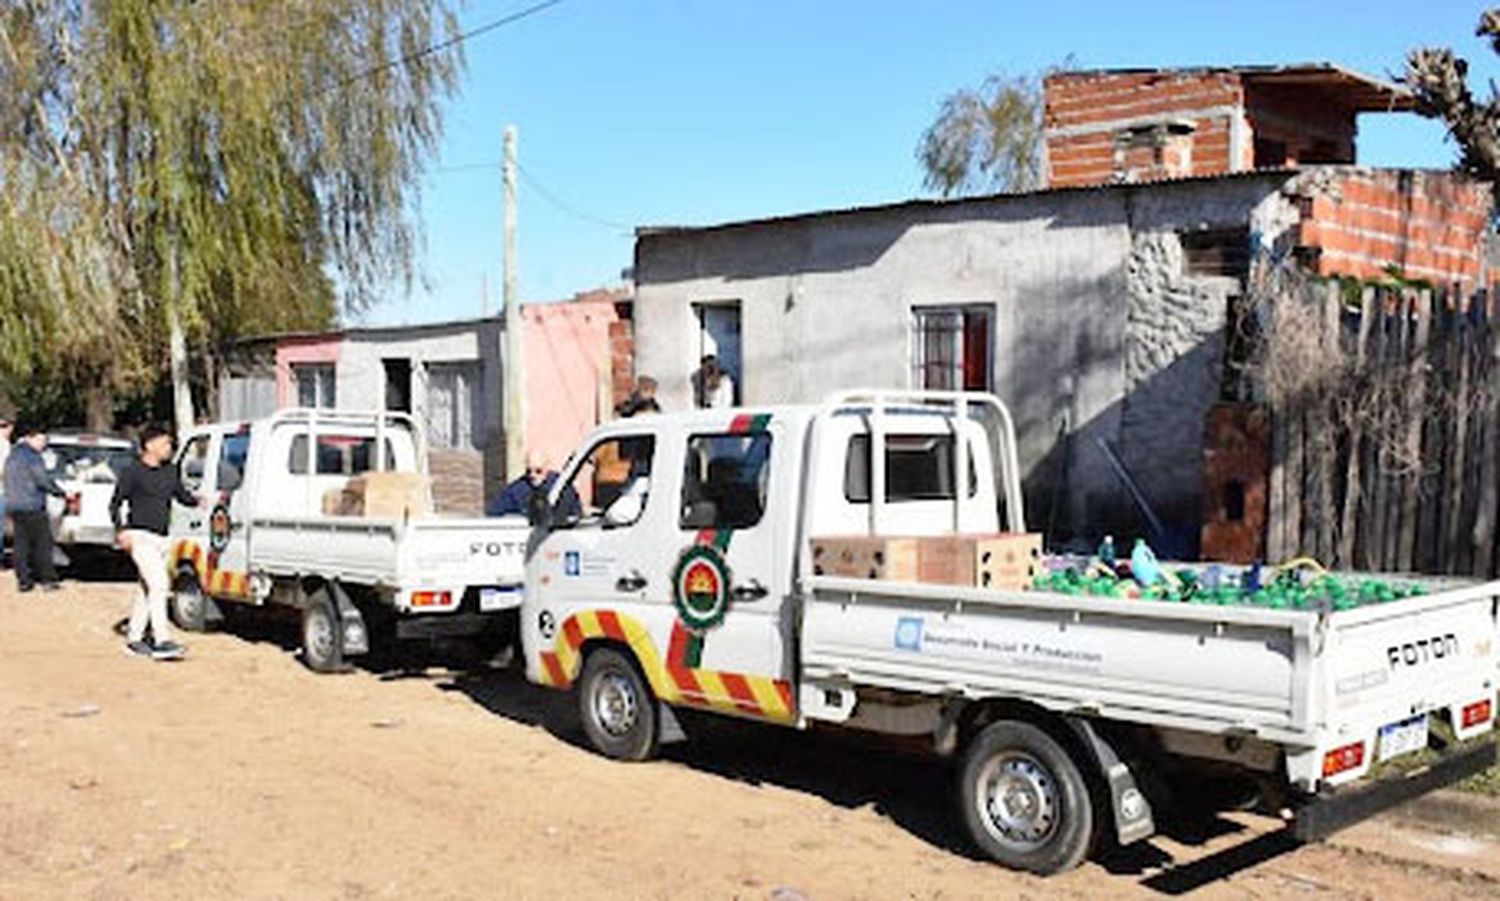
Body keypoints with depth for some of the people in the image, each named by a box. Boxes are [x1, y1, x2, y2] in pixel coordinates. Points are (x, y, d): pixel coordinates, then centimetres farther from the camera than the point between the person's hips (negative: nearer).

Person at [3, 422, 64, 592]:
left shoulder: (11, 457, 16)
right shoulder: (32, 457, -12)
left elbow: (9, 483, 20)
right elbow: (44, 480, -14)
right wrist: (59, 492, 1)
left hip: (13, 506, 8)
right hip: (32, 507, -8)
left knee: (20, 544, 8)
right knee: (42, 544, -1)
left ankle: (23, 580, 8)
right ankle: (48, 580, 1)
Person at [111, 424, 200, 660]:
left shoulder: (170, 470, 12)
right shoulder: (133, 471, -6)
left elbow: (182, 495, 19)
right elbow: (115, 503, -4)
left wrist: (196, 500, -2)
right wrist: (121, 530, -16)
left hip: (161, 539, 7)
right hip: (140, 536, -7)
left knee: (148, 588, 13)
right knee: (158, 583, -18)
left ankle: (134, 639, 23)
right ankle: (162, 641, -20)